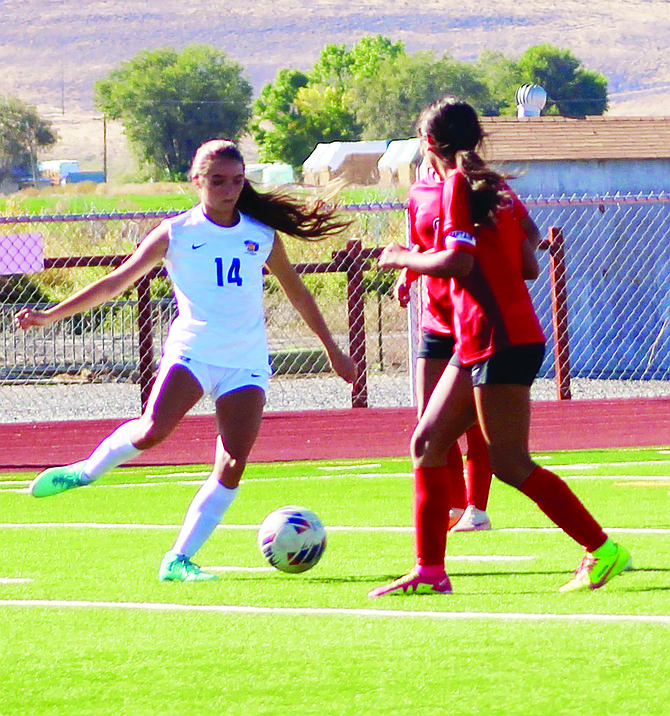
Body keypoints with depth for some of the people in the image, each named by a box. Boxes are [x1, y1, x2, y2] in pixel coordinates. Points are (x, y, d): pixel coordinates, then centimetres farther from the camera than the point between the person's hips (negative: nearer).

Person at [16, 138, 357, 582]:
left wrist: (332, 349, 25)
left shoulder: (262, 236, 8)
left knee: (233, 466, -11)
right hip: (192, 350, -3)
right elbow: (116, 282, 4)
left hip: (247, 362, 3)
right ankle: (88, 470, 2)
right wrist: (51, 314, -2)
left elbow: (297, 293, 21)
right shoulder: (175, 234, 1)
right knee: (153, 430, -28)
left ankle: (180, 560, -4)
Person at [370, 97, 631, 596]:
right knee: (427, 444, 8)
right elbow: (529, 265, 15)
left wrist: (404, 258, -6)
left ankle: (603, 551, -5)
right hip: (479, 342, 9)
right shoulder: (497, 186, 15)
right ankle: (429, 570, 7)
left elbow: (458, 260, -21)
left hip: (500, 339, -9)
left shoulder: (458, 184, -9)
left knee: (510, 463, -8)